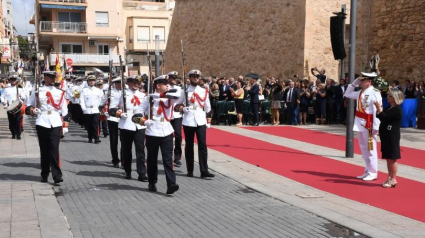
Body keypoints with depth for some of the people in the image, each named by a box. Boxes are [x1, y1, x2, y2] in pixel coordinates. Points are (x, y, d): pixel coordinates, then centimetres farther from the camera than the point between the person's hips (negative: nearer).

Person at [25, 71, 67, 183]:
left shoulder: (60, 92, 12)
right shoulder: (37, 91, 8)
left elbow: (64, 109, 14)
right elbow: (29, 106, 12)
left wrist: (65, 123, 8)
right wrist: (30, 109, -9)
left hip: (55, 123, 0)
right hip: (42, 123, 0)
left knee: (54, 148, -8)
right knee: (44, 149, 5)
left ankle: (57, 175, -11)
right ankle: (44, 175, 15)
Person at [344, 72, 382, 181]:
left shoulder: (375, 93, -14)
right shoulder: (360, 92, 10)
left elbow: (377, 111, -18)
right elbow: (347, 94, 24)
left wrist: (376, 127, -21)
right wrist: (354, 83, 12)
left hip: (369, 124, -8)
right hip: (360, 124, 8)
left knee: (370, 148, 0)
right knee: (364, 148, 14)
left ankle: (372, 173, 9)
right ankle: (367, 171, 25)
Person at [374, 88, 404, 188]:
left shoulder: (397, 109, -15)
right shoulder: (390, 108, 15)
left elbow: (383, 117, -22)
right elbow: (380, 116, 11)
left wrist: (378, 107, -15)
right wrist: (379, 108, 0)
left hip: (392, 137, -9)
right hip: (387, 136, 9)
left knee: (392, 158, -4)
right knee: (388, 158, 13)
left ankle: (393, 179, 3)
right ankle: (389, 178, 21)